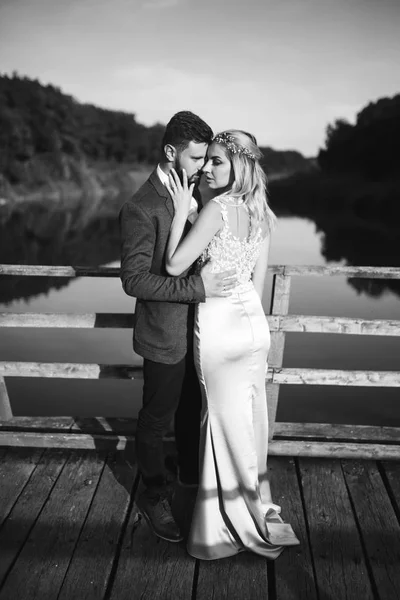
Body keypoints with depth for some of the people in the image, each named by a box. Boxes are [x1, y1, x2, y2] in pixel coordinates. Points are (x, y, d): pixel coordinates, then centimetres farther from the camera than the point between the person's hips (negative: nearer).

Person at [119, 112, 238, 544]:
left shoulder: (192, 191, 4)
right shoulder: (141, 208, -21)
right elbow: (134, 279, -23)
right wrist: (197, 287, -28)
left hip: (196, 329, 8)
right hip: (165, 335, -7)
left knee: (193, 407, 25)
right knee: (156, 419, 12)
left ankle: (191, 469, 49)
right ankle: (153, 495, 34)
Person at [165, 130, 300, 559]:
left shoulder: (218, 208, -19)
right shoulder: (262, 213, 4)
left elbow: (174, 265, -19)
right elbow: (258, 277, 10)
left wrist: (181, 209, -14)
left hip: (219, 327, -7)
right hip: (253, 322, 7)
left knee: (227, 420, 10)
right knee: (249, 417, 20)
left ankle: (240, 519, 30)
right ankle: (256, 504, 40)